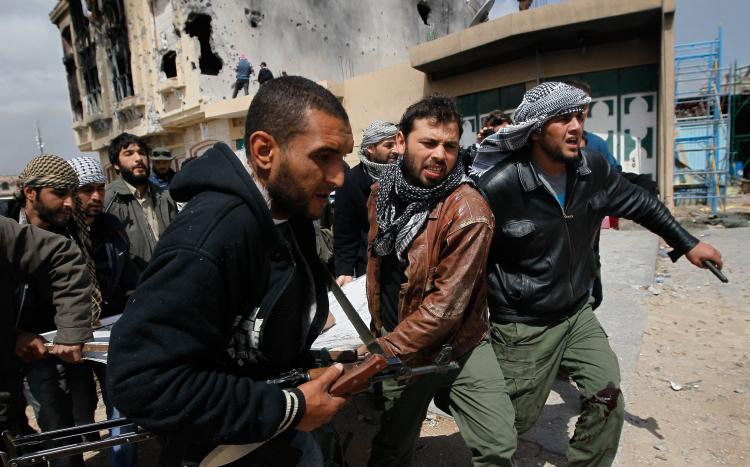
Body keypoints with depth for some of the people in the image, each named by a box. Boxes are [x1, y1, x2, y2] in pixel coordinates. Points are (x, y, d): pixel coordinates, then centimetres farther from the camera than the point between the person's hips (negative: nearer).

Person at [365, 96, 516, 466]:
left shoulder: (468, 210, -22)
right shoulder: (381, 192, -2)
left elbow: (447, 304, -24)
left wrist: (382, 354, -25)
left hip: (461, 347, -3)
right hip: (397, 345, 4)